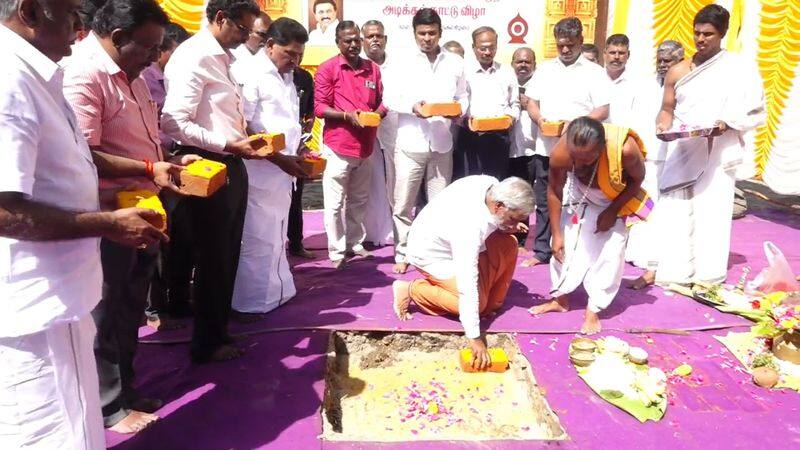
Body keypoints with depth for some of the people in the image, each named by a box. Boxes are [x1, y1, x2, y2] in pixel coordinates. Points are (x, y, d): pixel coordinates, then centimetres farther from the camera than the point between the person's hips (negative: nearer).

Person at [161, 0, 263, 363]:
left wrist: (246, 139, 6)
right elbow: (173, 123, -23)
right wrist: (229, 145, -22)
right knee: (212, 258, 4)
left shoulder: (221, 57, 15)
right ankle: (207, 344, 22)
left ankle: (219, 329, 34)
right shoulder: (193, 57, -14)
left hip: (232, 166, 9)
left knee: (227, 255, 18)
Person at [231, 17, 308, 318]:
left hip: (281, 172, 8)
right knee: (256, 241, -1)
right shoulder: (250, 73, -11)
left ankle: (273, 292, 29)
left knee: (275, 238, 17)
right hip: (259, 173, -8)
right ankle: (249, 303, 11)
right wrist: (279, 158, -18)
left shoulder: (285, 77, 15)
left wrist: (297, 152, 8)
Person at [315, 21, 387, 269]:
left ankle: (355, 244, 24)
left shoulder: (373, 68, 12)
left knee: (359, 201, 12)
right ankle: (337, 252, 10)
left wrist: (379, 113, -9)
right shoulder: (327, 68, -3)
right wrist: (347, 115, -20)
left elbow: (381, 102, 14)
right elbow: (319, 107, -7)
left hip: (365, 146, 5)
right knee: (334, 203, 0)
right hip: (338, 145, -5)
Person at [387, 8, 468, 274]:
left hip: (442, 144, 1)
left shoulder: (455, 62, 9)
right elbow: (391, 99, 1)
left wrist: (458, 111, -12)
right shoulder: (404, 63, 5)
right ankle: (402, 254, 16)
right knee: (403, 205, 2)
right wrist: (412, 106, -18)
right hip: (410, 144, -1)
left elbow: (463, 97, 10)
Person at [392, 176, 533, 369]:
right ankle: (411, 290, -5)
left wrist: (507, 226, -8)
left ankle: (492, 304, 5)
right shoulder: (469, 228, -41)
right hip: (432, 253, -8)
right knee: (476, 301, -21)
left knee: (509, 244, -8)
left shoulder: (493, 185, -18)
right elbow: (467, 288, -39)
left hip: (449, 238, 8)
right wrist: (475, 338, -36)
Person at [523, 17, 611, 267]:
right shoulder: (544, 69, 12)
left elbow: (603, 110, -5)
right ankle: (542, 251, 18)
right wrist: (539, 119, -9)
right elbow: (532, 102, 13)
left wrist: (576, 123, -21)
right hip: (547, 147, 4)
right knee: (545, 202, 9)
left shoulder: (595, 72, 1)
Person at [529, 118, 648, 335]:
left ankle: (593, 310, 8)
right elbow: (554, 192, -16)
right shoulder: (559, 155, -36)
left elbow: (638, 178, -17)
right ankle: (560, 298, 22)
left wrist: (612, 211, -18)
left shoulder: (625, 149, -42)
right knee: (565, 244, 1)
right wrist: (556, 234, -11)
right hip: (580, 194, 2)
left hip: (616, 198, -2)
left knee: (611, 251, -8)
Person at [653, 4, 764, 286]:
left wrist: (727, 123, -17)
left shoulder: (740, 71, -1)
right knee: (674, 213, 0)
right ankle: (672, 272, 8)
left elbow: (755, 112, 0)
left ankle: (707, 278, 5)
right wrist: (663, 125, -8)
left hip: (717, 154, -2)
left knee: (711, 214, -3)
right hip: (682, 152, 2)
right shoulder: (678, 72, 6)